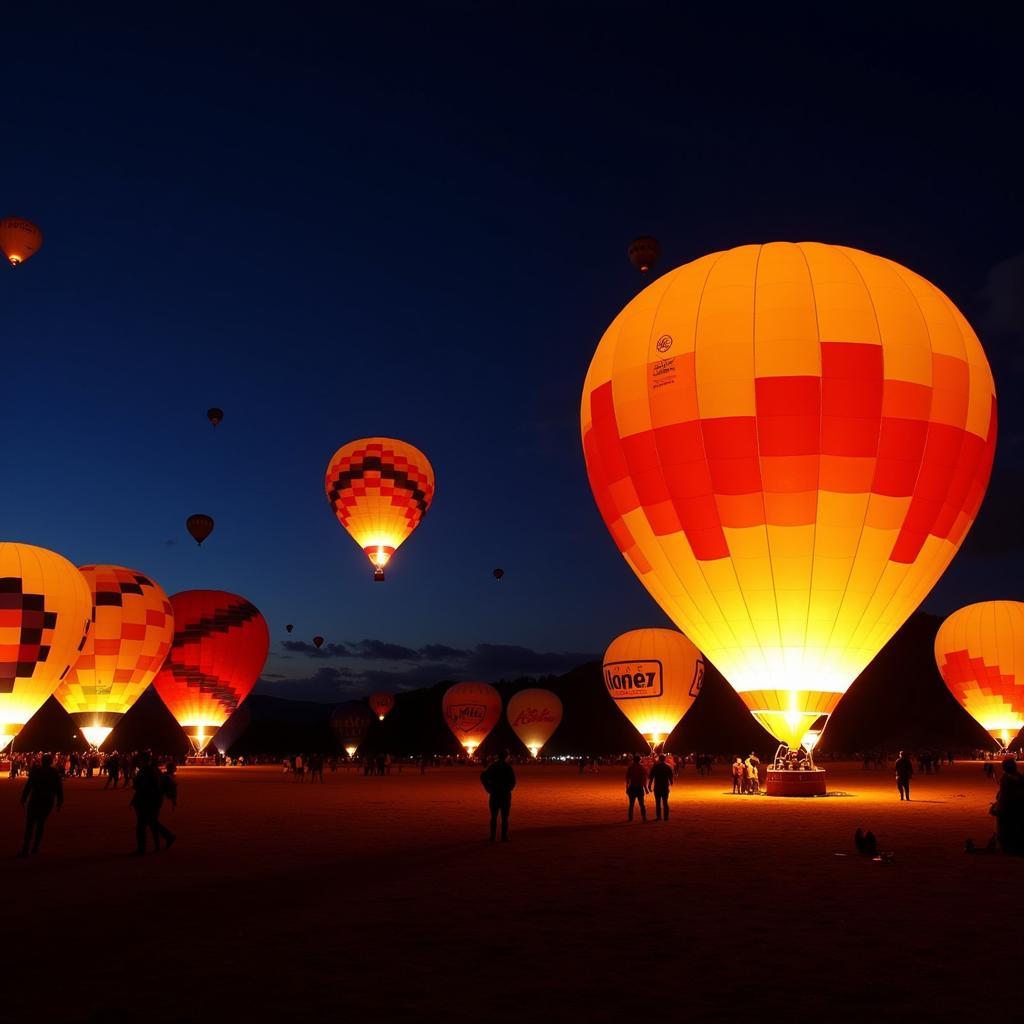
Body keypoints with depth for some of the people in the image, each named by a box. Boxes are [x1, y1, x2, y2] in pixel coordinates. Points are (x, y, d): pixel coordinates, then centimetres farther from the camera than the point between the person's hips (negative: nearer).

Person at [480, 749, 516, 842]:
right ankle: (504, 837, 2)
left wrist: (488, 788, 2)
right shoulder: (508, 767, -8)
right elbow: (513, 781, -14)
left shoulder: (492, 766, 4)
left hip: (494, 794, 3)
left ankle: (492, 837, 13)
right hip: (505, 795, -3)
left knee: (494, 817, 12)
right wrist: (509, 789, 2)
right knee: (505, 817, 4)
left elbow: (483, 776, -1)